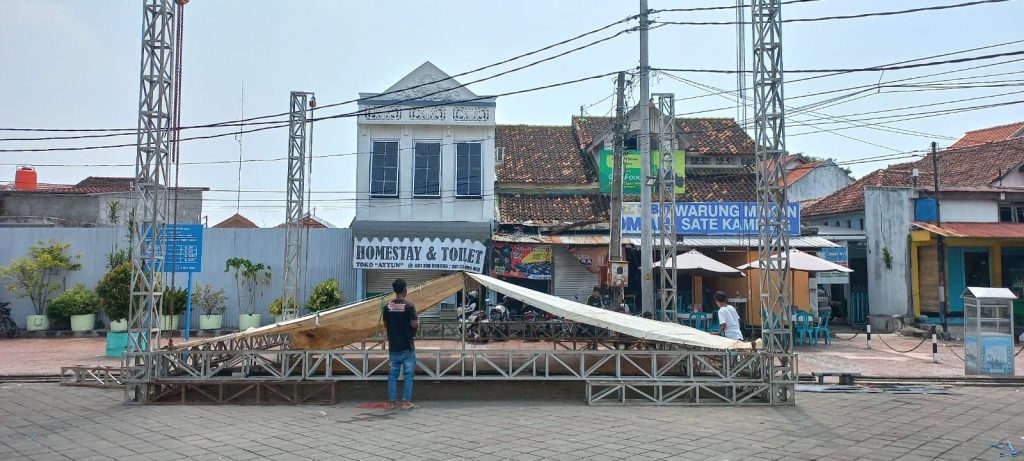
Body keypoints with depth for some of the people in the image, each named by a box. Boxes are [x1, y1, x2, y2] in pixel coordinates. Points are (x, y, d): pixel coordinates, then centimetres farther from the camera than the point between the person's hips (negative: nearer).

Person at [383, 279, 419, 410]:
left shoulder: (387, 306, 2)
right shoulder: (409, 305, -12)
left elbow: (385, 325, 8)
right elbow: (414, 324, -15)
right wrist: (418, 323, 6)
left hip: (393, 346, 4)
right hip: (407, 346, -4)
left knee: (393, 374, 11)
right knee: (409, 374, 4)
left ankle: (391, 401, 13)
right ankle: (406, 402, 3)